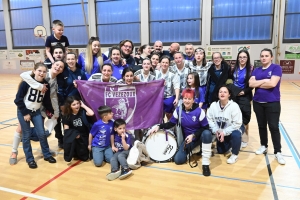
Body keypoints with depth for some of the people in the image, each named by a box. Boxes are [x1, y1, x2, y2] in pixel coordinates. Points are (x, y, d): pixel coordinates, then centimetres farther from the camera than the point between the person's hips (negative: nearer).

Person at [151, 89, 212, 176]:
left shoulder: (199, 111, -17)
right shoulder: (178, 110, -7)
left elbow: (206, 128, -12)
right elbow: (171, 123, 2)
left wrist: (193, 135, -24)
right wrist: (159, 126, -15)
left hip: (199, 136, -2)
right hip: (187, 139, 3)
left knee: (207, 133, -40)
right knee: (178, 160, -14)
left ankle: (205, 164, -29)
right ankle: (193, 149, 17)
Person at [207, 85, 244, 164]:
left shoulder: (234, 106, -26)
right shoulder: (213, 105, -13)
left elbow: (237, 123, -27)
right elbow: (209, 119, -11)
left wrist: (224, 132, -29)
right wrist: (216, 130, -23)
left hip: (234, 128, -4)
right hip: (220, 131, 4)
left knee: (235, 135, -39)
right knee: (221, 151, 8)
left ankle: (234, 155, -13)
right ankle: (229, 144, 41)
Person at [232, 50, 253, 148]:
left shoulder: (250, 69, -5)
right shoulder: (235, 69, 8)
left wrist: (244, 91, -19)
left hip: (245, 97, -4)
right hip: (234, 96, 4)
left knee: (244, 119, -1)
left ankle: (244, 139, 13)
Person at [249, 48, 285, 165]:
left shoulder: (276, 68, -5)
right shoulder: (256, 70, 8)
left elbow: (272, 83, -19)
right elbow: (251, 84, -6)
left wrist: (258, 83, -7)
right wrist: (265, 81, -14)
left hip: (272, 103, -4)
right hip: (258, 103, 4)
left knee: (274, 127, -2)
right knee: (261, 126, 14)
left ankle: (278, 152, 9)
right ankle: (263, 146, 29)